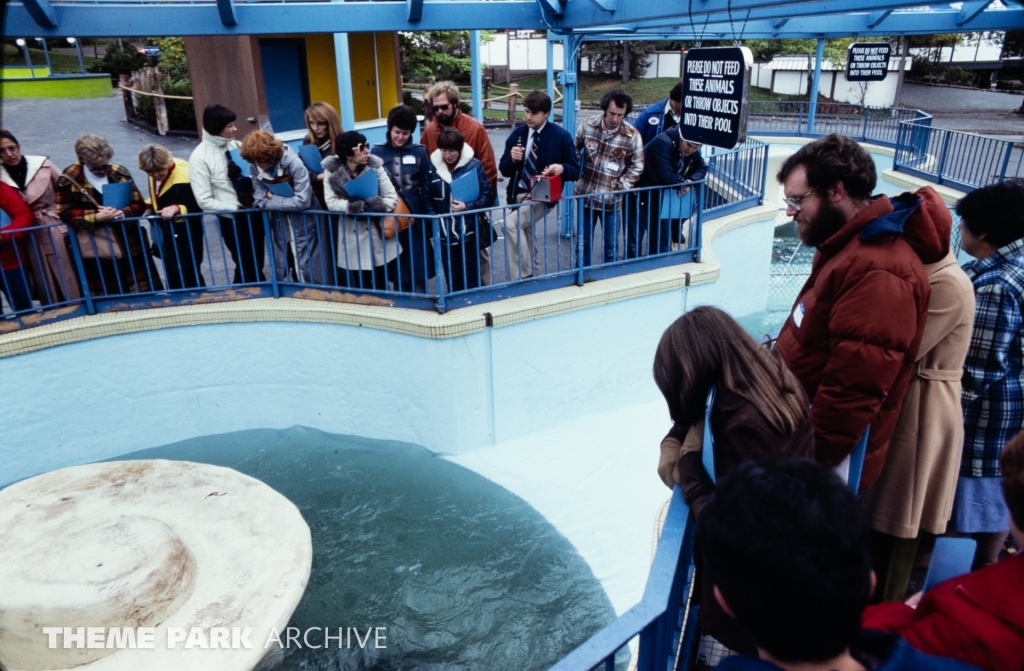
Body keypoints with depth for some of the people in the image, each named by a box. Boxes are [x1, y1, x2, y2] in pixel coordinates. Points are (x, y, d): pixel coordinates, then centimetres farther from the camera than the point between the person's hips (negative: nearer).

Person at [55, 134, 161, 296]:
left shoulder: (120, 173, 0)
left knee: (144, 292, 9)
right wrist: (96, 217, -20)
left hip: (129, 244, 2)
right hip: (95, 250, -2)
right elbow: (65, 213, -7)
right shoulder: (69, 179, -6)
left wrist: (121, 213, -19)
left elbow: (139, 204, 1)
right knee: (108, 300, 6)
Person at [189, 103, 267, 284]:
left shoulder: (236, 145, 2)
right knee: (247, 267, 7)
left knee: (257, 264, 15)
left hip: (254, 212, 5)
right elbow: (204, 201, -13)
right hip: (231, 219, -4)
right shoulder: (200, 157, -12)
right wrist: (235, 208, -18)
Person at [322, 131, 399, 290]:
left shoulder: (375, 167, -5)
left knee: (381, 287, 10)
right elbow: (331, 202, -14)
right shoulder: (332, 171, -7)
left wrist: (372, 206, -23)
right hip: (352, 239, -1)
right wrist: (352, 207, -26)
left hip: (378, 235, 1)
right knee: (357, 289, 7)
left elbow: (392, 198, -8)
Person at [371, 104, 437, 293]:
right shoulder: (377, 153, 3)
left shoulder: (419, 152, 1)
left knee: (418, 272, 1)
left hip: (415, 219, -1)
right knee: (398, 273, 8)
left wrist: (432, 222, -3)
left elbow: (427, 189, 2)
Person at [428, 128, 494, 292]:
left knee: (472, 279, 8)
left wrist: (468, 206, -16)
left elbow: (487, 195, -3)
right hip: (445, 234, 2)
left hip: (469, 232, -2)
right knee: (452, 280, 11)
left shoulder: (474, 165, -7)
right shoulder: (432, 167, -2)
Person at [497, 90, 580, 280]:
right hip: (519, 196, 5)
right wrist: (512, 159, -14)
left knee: (511, 223, -27)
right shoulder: (517, 134, 8)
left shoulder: (561, 136, -3)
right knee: (531, 247, 12)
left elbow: (575, 171, -2)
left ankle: (522, 276, -18)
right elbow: (504, 170, 8)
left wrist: (562, 168, -25)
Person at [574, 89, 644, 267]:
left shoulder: (632, 135, -11)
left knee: (611, 246, 9)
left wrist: (620, 187, -11)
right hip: (586, 195, 2)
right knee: (584, 242, 15)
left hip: (611, 199, -2)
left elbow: (636, 166, -2)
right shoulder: (587, 124, -6)